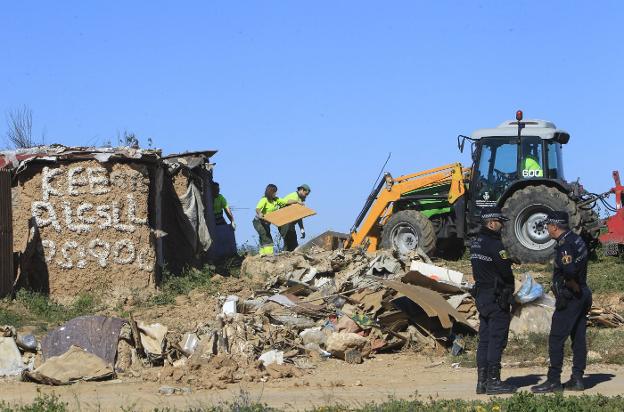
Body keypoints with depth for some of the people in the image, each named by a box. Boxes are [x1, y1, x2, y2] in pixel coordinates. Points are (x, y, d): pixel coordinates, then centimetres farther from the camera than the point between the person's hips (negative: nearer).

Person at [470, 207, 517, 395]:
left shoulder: (475, 243, 12)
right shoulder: (493, 244, -17)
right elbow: (506, 271, -16)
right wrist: (509, 289, 2)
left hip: (481, 295, 9)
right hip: (497, 298, -9)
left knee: (484, 339, 11)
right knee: (497, 339, -5)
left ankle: (482, 381, 12)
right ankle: (493, 381, -5)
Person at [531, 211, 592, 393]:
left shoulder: (565, 245, -19)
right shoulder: (576, 239, 12)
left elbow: (569, 272, -31)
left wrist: (575, 288, -16)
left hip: (569, 298, -10)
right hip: (582, 296, 10)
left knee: (556, 339, -5)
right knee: (578, 339, 11)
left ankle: (553, 381, -4)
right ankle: (577, 379, 15)